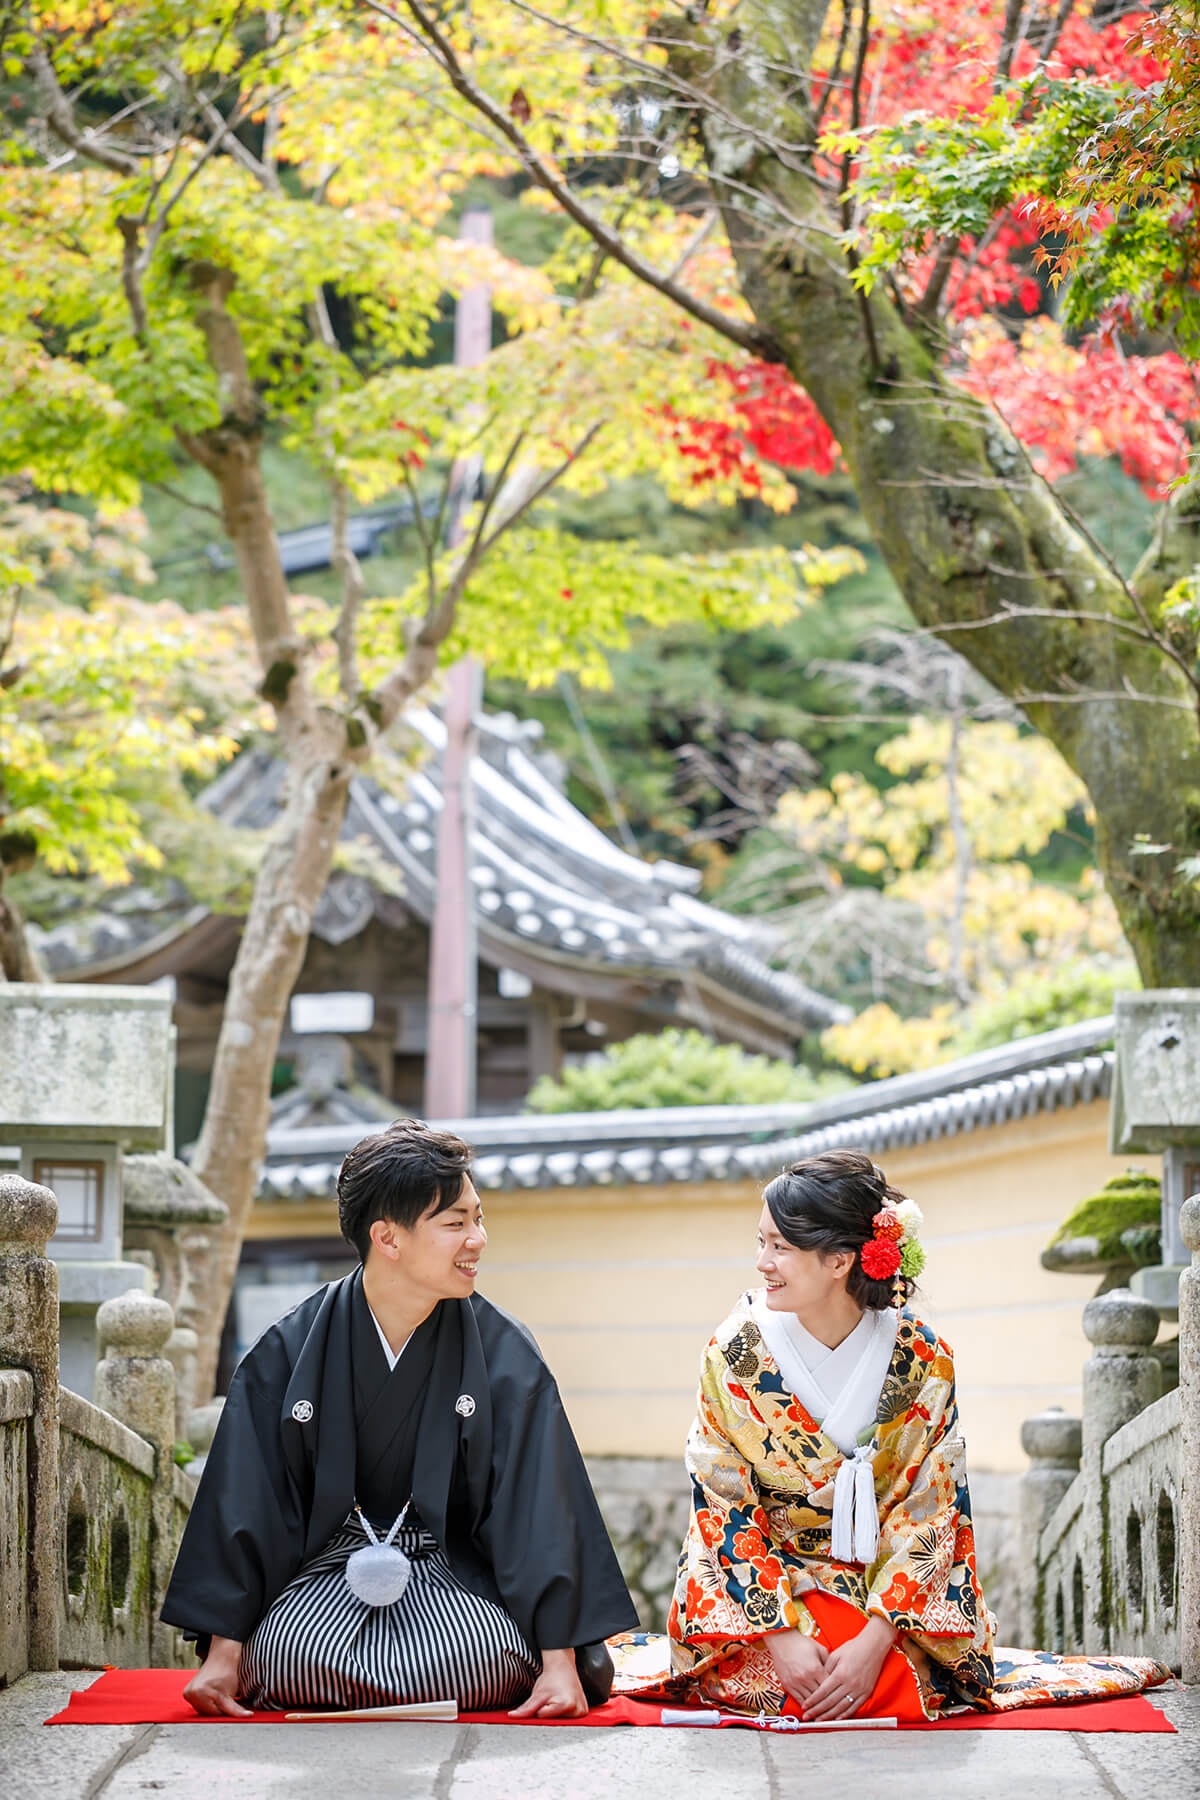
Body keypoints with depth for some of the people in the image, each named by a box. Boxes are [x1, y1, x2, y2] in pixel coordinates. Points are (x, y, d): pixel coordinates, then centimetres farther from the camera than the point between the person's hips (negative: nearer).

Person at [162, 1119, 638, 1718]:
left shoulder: (506, 1354, -6)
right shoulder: (288, 1352, -5)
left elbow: (542, 1508, -9)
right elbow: (243, 1503, -4)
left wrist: (560, 1661, -18)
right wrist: (223, 1653, -10)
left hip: (455, 1566, 0)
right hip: (333, 1555, 0)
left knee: (478, 1656, -32)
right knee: (290, 1660, -31)